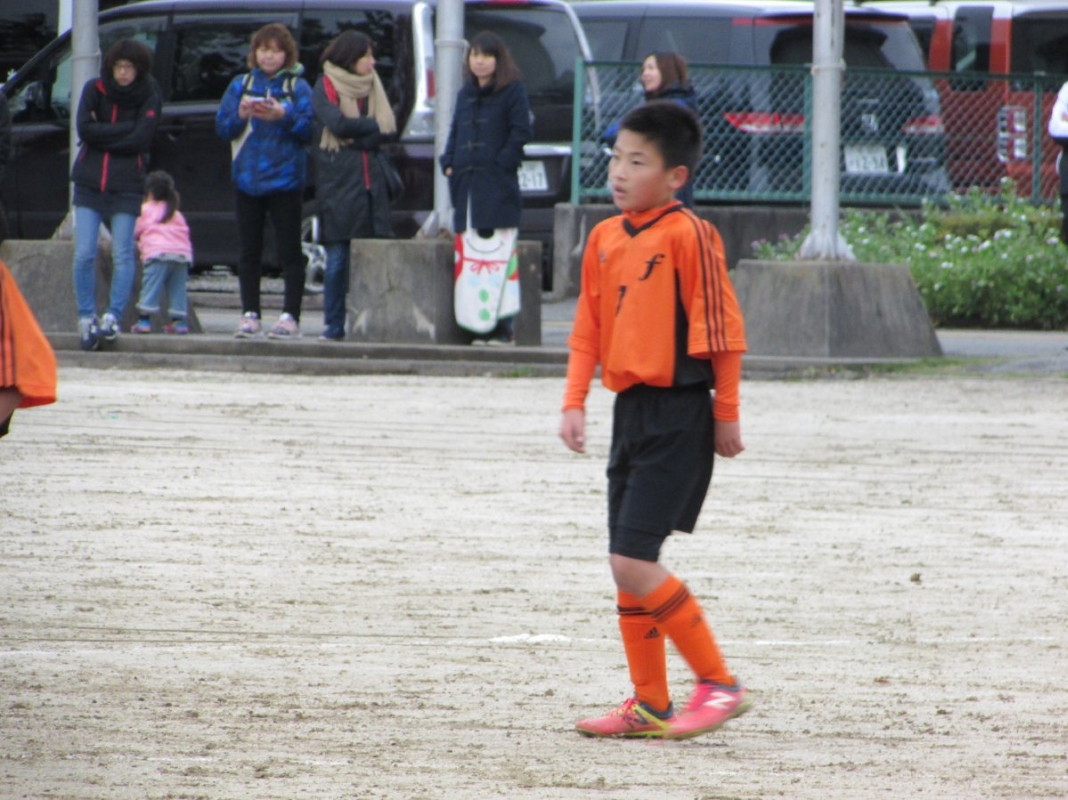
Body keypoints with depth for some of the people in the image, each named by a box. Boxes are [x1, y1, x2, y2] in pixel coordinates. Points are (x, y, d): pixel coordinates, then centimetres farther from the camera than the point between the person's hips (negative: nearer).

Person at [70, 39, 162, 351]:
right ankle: (86, 318, 2)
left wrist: (103, 135, -11)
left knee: (123, 255, -5)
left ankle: (113, 317, -2)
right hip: (89, 182, 1)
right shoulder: (94, 90, 4)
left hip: (126, 186, -1)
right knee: (84, 254, -5)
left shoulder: (149, 97, 0)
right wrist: (125, 129, -12)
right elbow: (85, 129, -9)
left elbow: (141, 138, -13)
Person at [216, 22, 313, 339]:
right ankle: (250, 315, 10)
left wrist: (284, 117, -21)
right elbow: (222, 128, 6)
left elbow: (308, 130, -6)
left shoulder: (298, 87, 3)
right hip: (248, 179, 3)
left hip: (285, 179, -3)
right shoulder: (240, 85, 11)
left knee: (290, 251, -4)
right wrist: (240, 115, -13)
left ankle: (290, 316, -4)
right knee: (249, 251, 5)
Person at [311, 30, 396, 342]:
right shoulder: (326, 87, 1)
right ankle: (333, 325, 3)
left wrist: (353, 132, -10)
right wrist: (372, 125, -2)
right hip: (338, 183, -4)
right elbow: (337, 124, -14)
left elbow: (386, 129, 3)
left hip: (370, 181, 4)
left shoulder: (372, 87, 15)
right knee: (338, 258, -2)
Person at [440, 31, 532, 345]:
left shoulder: (513, 92, 0)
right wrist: (449, 162, 9)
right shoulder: (466, 94, 20)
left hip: (498, 186, -7)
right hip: (466, 184, 7)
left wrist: (502, 163, -12)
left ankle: (504, 325, -12)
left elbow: (521, 131, -5)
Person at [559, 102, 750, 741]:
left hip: (679, 412, -8)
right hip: (631, 405, 8)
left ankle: (719, 684, -4)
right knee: (630, 567, 9)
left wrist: (726, 414, -8)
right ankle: (649, 705, 18)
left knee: (633, 563, -13)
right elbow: (588, 328, 16)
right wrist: (575, 403, 7)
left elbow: (722, 327, -10)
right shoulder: (605, 238, 10)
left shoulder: (687, 234, -12)